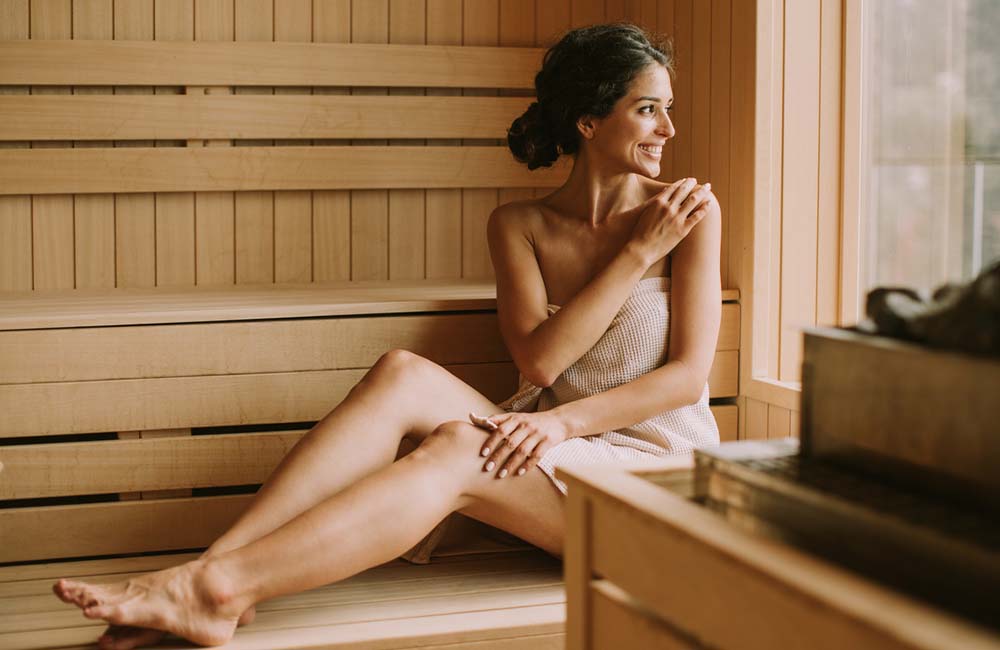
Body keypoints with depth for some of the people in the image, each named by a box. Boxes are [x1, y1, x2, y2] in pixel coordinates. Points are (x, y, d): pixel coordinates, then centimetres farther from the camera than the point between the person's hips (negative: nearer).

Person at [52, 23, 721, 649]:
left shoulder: (689, 211, -2)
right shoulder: (518, 226, 6)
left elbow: (689, 372, -7)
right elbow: (539, 362, -8)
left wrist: (562, 420, -19)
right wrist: (638, 253, -12)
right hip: (550, 457, 3)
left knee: (455, 448, -32)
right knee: (402, 374, -25)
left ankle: (219, 586, -38)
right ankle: (213, 568, -33)